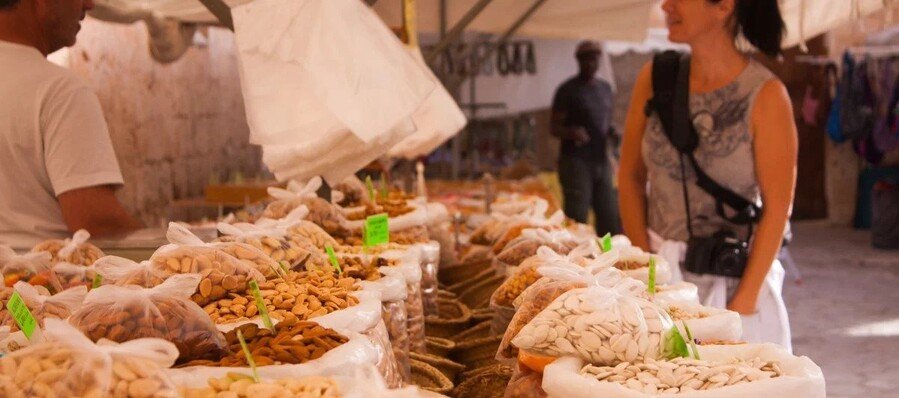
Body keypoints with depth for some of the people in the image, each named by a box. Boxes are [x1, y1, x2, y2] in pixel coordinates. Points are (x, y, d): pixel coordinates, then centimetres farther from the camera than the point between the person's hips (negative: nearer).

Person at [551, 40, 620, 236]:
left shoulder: (605, 88, 16)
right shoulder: (568, 90, -2)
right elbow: (554, 127, -4)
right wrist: (571, 132, -25)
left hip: (601, 160, 6)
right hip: (576, 162, -6)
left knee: (610, 220, 7)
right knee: (577, 219, -9)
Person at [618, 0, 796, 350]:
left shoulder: (765, 95, -12)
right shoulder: (655, 78, 0)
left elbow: (777, 207, -11)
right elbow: (630, 177, 4)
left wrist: (744, 301, -12)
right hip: (661, 271, 3)